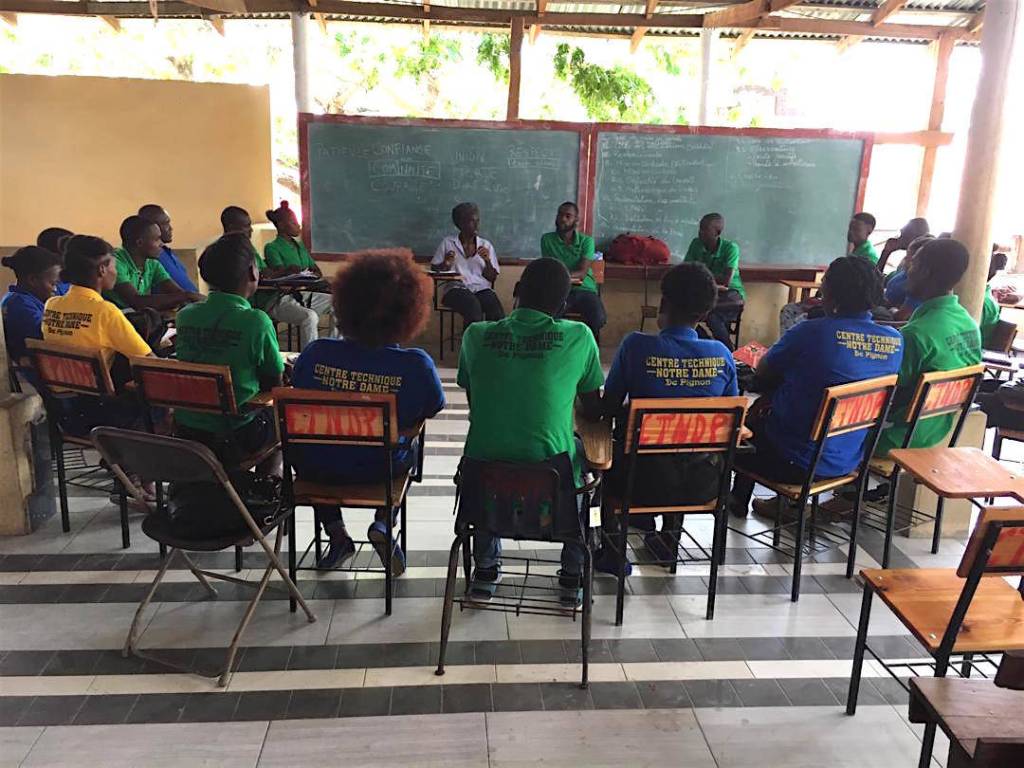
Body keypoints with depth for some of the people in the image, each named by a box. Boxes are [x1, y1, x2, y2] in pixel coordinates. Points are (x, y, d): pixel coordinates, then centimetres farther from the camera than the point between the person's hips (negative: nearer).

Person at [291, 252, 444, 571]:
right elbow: (432, 409, -5)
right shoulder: (417, 365, -25)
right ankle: (382, 525, 16)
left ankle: (336, 533, 24)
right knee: (412, 446, 34)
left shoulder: (315, 353, -20)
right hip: (380, 469, -1)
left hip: (317, 469, 1)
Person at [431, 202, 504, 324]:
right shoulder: (448, 243, 12)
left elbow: (492, 278, 14)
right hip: (456, 288, -2)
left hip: (482, 289, 2)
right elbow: (434, 270, 11)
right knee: (473, 306, -36)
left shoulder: (486, 245, 17)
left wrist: (487, 261, -5)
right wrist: (445, 264, -10)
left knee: (497, 313, -32)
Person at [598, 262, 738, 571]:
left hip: (645, 481, -3)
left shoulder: (636, 346, -13)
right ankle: (670, 534, 39)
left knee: (607, 451, 30)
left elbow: (608, 409, -4)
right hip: (703, 484, 3)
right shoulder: (721, 354, -5)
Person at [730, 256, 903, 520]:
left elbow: (762, 371, -8)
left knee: (747, 420, 23)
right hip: (849, 461, 6)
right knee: (772, 406, 28)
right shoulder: (894, 341, -5)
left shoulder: (812, 332, -23)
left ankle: (739, 499, 41)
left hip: (798, 463, -5)